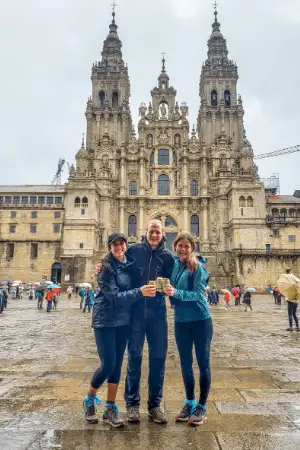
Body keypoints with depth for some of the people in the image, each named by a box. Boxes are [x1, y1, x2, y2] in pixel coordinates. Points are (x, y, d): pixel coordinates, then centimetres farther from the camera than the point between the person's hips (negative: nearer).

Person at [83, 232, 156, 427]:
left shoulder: (131, 264, 2)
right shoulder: (106, 267, -15)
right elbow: (114, 296, -21)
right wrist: (140, 292, -28)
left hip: (123, 321, 5)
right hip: (105, 321, -5)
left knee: (117, 365, 10)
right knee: (108, 365, -4)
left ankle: (110, 408, 24)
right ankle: (89, 400, 25)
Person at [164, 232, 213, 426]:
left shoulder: (198, 267, -14)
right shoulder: (173, 263, 0)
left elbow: (198, 294, -21)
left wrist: (176, 292, -32)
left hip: (201, 320, -5)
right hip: (181, 321, 5)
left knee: (203, 363, 7)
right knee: (185, 362, 14)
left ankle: (202, 406, 22)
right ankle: (189, 403, 31)